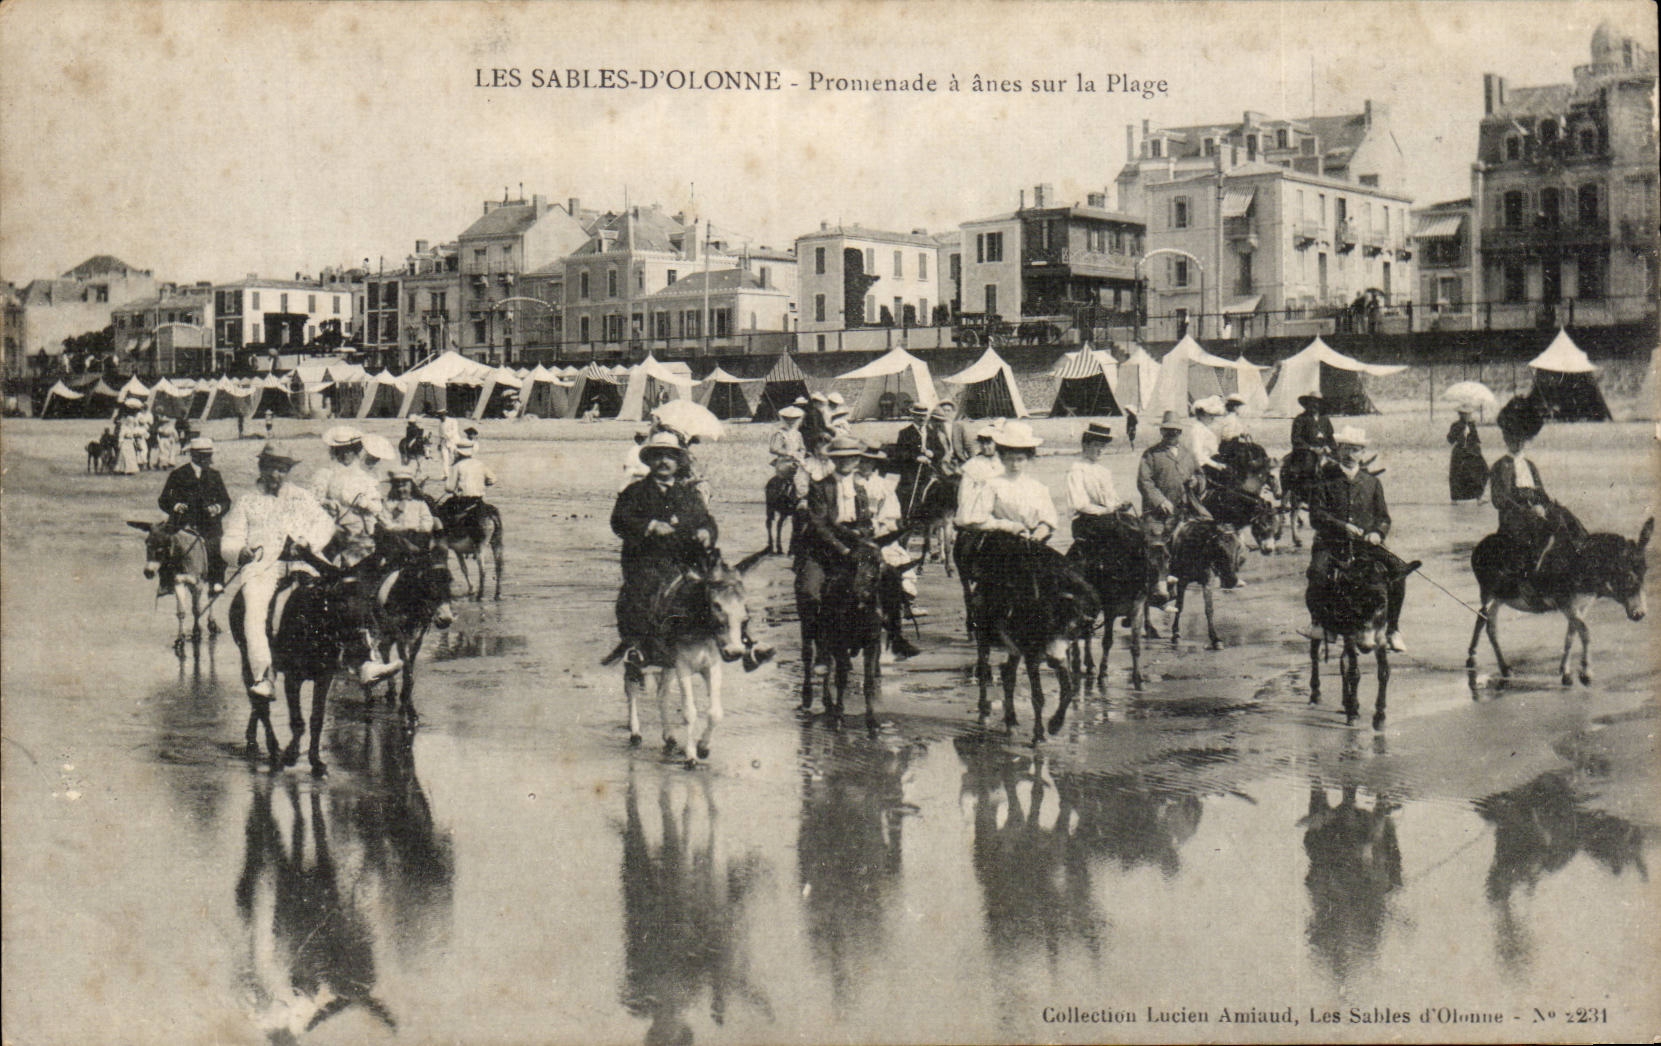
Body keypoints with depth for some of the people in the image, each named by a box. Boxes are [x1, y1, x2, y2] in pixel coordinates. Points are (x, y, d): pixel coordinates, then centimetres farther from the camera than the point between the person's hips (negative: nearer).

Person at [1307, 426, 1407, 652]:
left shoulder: (1371, 482, 16)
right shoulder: (1324, 480, 6)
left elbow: (1383, 516, 16)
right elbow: (1316, 515, -3)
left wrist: (1378, 533, -7)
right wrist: (1342, 526, -18)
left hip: (1366, 544, 2)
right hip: (1331, 543, -2)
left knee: (1398, 570, -21)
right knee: (1317, 572, -33)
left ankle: (1393, 629, -7)